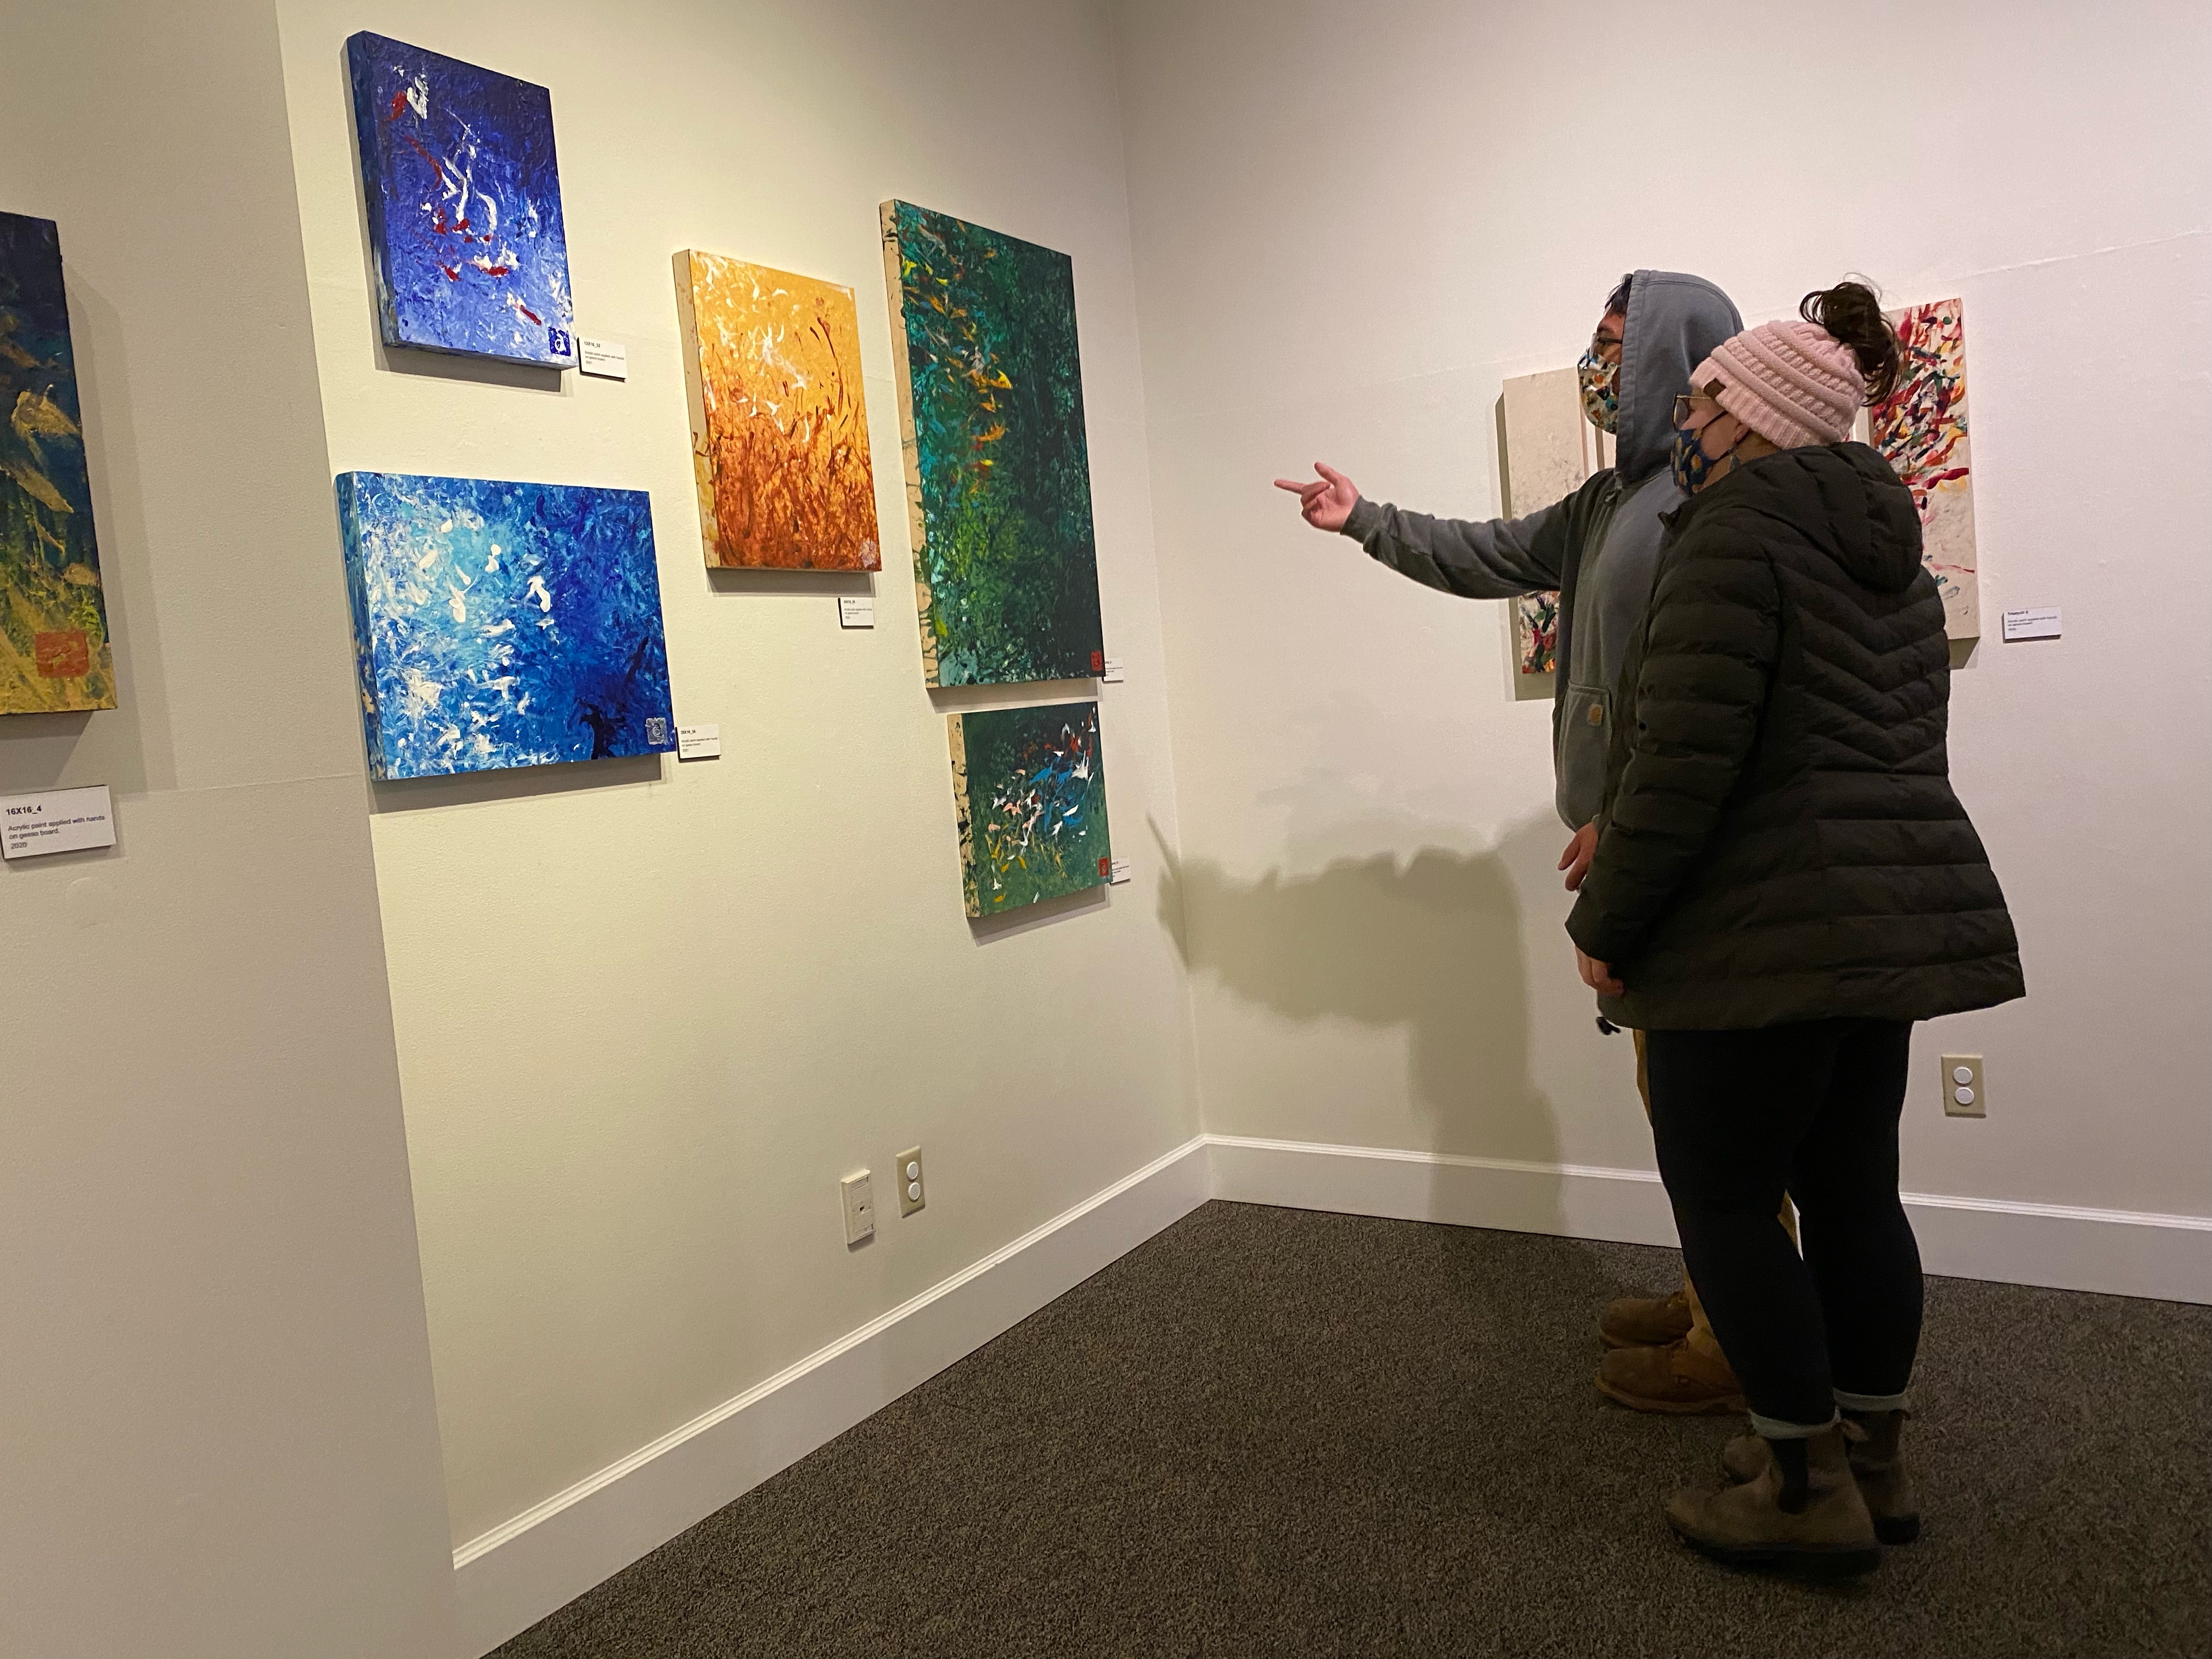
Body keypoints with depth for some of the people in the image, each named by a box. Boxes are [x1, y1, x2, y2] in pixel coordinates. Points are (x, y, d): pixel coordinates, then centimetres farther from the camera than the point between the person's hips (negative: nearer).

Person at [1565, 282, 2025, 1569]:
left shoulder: (1738, 526, -13)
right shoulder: (1886, 549, 16)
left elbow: (1686, 754, -20)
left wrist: (1607, 925, -10)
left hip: (1766, 933, -9)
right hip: (1897, 916, 9)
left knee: (1722, 1198, 3)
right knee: (1852, 1187, 16)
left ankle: (1808, 1485, 13)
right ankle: (1875, 1461, 28)